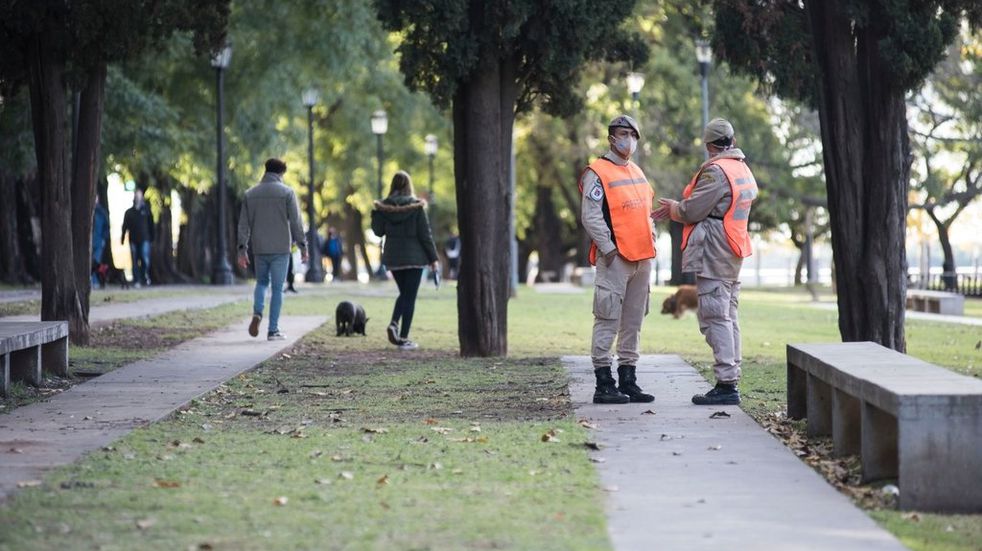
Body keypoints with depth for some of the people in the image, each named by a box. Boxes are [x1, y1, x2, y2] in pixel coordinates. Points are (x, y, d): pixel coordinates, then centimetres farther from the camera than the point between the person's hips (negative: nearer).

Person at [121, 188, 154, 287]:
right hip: (133, 240, 1)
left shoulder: (146, 210, 7)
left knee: (145, 260, -13)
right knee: (135, 261, 1)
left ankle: (145, 275, 9)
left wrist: (152, 237, 2)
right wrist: (122, 238, 3)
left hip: (144, 239, -1)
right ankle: (136, 280, 6)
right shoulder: (129, 212, 9)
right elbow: (125, 226, 10)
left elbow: (151, 225, 8)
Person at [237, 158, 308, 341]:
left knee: (261, 282, 21)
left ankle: (257, 312, -5)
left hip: (259, 249, 3)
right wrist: (302, 245, 2)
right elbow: (296, 222, -6)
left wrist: (242, 250, 9)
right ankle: (273, 330, 2)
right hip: (281, 248, -3)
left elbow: (243, 224, 6)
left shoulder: (250, 194, 6)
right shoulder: (287, 192, -4)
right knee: (277, 288, 3)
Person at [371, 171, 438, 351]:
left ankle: (394, 324, -3)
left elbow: (378, 231, 3)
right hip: (414, 257, -4)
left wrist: (375, 212, 9)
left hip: (393, 257, 4)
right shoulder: (416, 206, -10)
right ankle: (403, 338, 2)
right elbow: (425, 233, -8)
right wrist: (432, 257, -2)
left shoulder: (384, 206, -3)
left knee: (404, 293, 20)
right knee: (410, 297, 3)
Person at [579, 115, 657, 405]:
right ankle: (604, 384, -7)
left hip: (642, 258, 8)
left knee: (633, 322, 10)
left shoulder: (637, 173, 19)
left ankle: (628, 381, 15)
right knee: (608, 320, -8)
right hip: (615, 259, -8)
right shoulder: (597, 173, -6)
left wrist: (651, 239, 13)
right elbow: (590, 216, -12)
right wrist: (608, 248, -17)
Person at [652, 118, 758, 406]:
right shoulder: (744, 170, 16)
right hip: (733, 255, 10)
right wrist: (676, 208, 13)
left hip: (713, 253, -10)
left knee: (715, 317, -9)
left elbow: (693, 211, -14)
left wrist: (673, 208, 6)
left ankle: (726, 384, -12)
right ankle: (730, 381, 14)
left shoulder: (716, 171, -14)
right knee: (728, 318, 12)